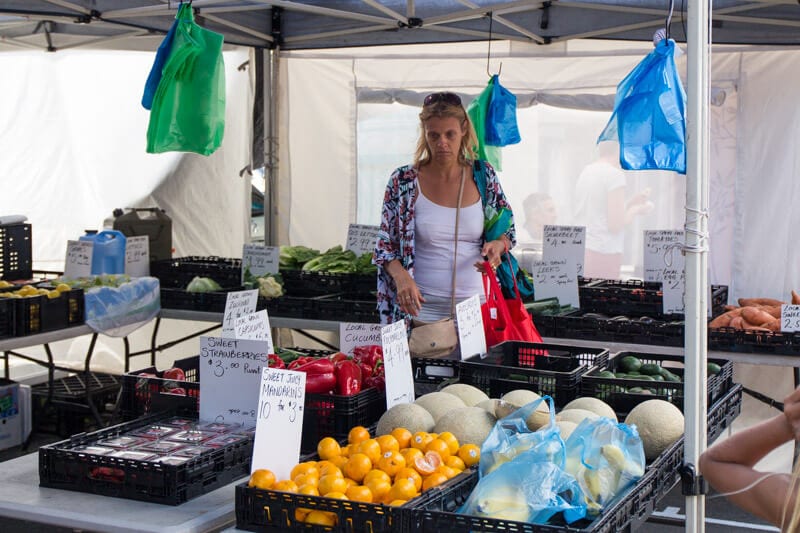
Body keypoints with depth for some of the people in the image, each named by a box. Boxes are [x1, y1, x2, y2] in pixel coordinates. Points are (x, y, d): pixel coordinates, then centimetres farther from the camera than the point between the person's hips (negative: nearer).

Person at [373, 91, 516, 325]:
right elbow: (385, 245, 0)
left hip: (476, 305, 2)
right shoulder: (403, 181, -3)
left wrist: (497, 245, -9)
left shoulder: (483, 175, 3)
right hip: (422, 306, -2)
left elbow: (507, 229, 13)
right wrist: (401, 276, -19)